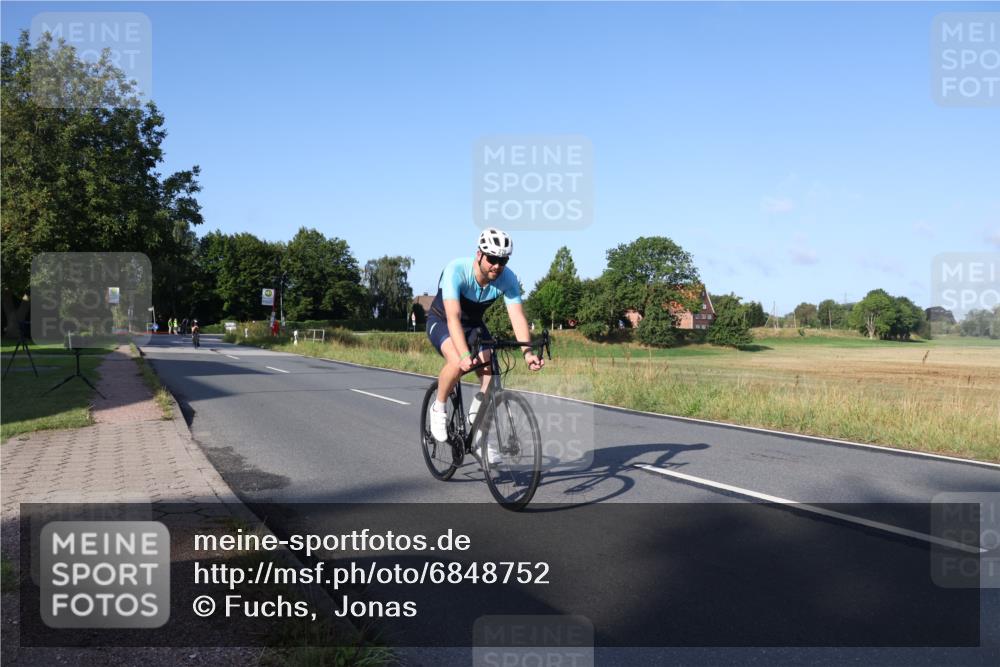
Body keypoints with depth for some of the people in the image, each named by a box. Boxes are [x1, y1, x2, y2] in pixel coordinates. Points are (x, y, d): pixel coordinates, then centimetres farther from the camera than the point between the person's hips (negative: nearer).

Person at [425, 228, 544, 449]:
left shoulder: (508, 278, -23)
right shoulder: (456, 270, -35)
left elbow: (517, 316, -29)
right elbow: (453, 317, -44)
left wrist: (528, 353, -46)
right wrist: (465, 355, -57)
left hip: (474, 324, 4)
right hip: (441, 321, -4)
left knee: (491, 376, -15)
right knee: (457, 363, -33)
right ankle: (438, 409, -6)